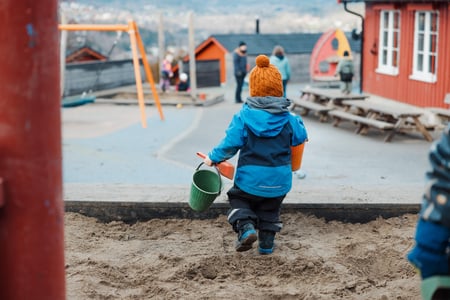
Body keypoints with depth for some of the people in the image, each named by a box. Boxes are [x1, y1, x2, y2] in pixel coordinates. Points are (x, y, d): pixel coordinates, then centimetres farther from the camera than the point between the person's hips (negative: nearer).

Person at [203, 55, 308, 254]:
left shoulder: (244, 116, -13)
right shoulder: (288, 118, -7)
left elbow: (231, 143, -14)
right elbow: (300, 138, 5)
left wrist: (213, 158, 0)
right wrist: (298, 122, 25)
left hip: (250, 177, -2)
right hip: (279, 179, 3)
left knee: (238, 199, 20)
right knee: (269, 209, 23)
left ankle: (245, 227, -5)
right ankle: (266, 243, 24)